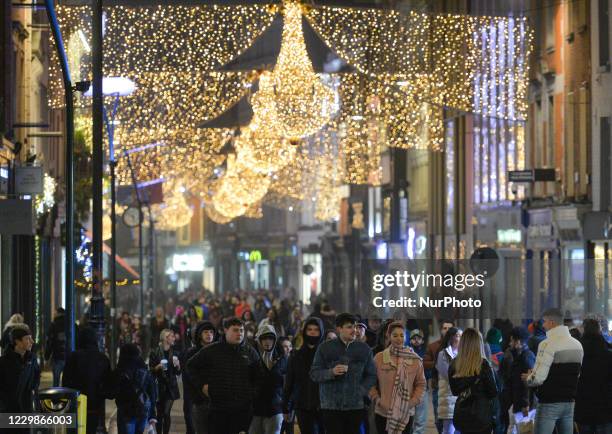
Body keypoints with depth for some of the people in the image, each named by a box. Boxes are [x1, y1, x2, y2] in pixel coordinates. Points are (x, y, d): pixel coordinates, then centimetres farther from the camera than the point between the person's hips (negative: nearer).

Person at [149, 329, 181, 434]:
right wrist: (158, 367, -19)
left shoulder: (174, 352, 9)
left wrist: (178, 366, -8)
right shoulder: (155, 352, -2)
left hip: (171, 386, 2)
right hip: (159, 386, -2)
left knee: (166, 413, -8)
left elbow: (178, 372, 12)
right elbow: (151, 370, -1)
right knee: (160, 413, 3)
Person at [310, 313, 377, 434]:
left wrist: (361, 391, -5)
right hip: (331, 406, -2)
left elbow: (371, 376, 10)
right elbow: (314, 374, 2)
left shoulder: (364, 349, 9)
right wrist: (331, 372, -17)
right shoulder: (325, 348, 4)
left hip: (355, 406, 2)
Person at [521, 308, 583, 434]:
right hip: (569, 402, 7)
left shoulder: (548, 344, -15)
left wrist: (528, 378, 2)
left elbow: (538, 378, -19)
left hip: (549, 404, -7)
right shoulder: (577, 345, 9)